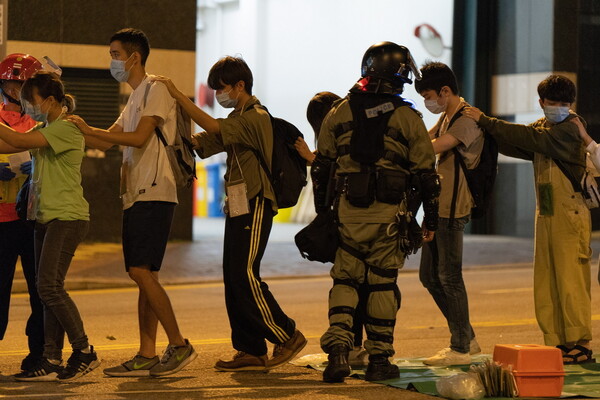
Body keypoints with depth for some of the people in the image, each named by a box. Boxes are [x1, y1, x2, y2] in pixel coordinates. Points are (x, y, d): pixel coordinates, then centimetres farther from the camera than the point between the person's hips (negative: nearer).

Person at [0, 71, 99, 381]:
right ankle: (51, 361, 3)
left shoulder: (67, 128, -10)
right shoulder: (45, 131, 19)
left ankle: (84, 352, -5)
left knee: (49, 287, -14)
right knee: (48, 290, 4)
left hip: (67, 217, -9)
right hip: (46, 217, 9)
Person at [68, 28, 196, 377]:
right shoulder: (136, 98, 24)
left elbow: (139, 137, -17)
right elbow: (107, 141, 25)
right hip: (137, 196, 10)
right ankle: (147, 357, 8)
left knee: (141, 271, -15)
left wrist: (89, 129, -14)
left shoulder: (156, 90, -6)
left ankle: (180, 346, -11)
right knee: (144, 274, 7)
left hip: (154, 194, -10)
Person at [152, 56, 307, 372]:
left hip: (255, 206, -10)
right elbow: (200, 142, 12)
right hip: (237, 207, 10)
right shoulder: (237, 119, 20)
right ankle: (251, 350, 8)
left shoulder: (255, 117, -11)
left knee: (245, 275, -13)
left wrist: (177, 95, -22)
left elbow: (213, 127, -24)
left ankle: (287, 336, -4)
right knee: (233, 278, 5)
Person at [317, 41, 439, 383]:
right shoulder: (407, 118, -2)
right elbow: (425, 173, -1)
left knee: (345, 280, 9)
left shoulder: (340, 112, 6)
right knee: (383, 284, 6)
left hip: (348, 211, 2)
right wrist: (431, 219, 8)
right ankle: (379, 360, 9)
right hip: (389, 213, -2)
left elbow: (322, 165, 10)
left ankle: (338, 349, -8)